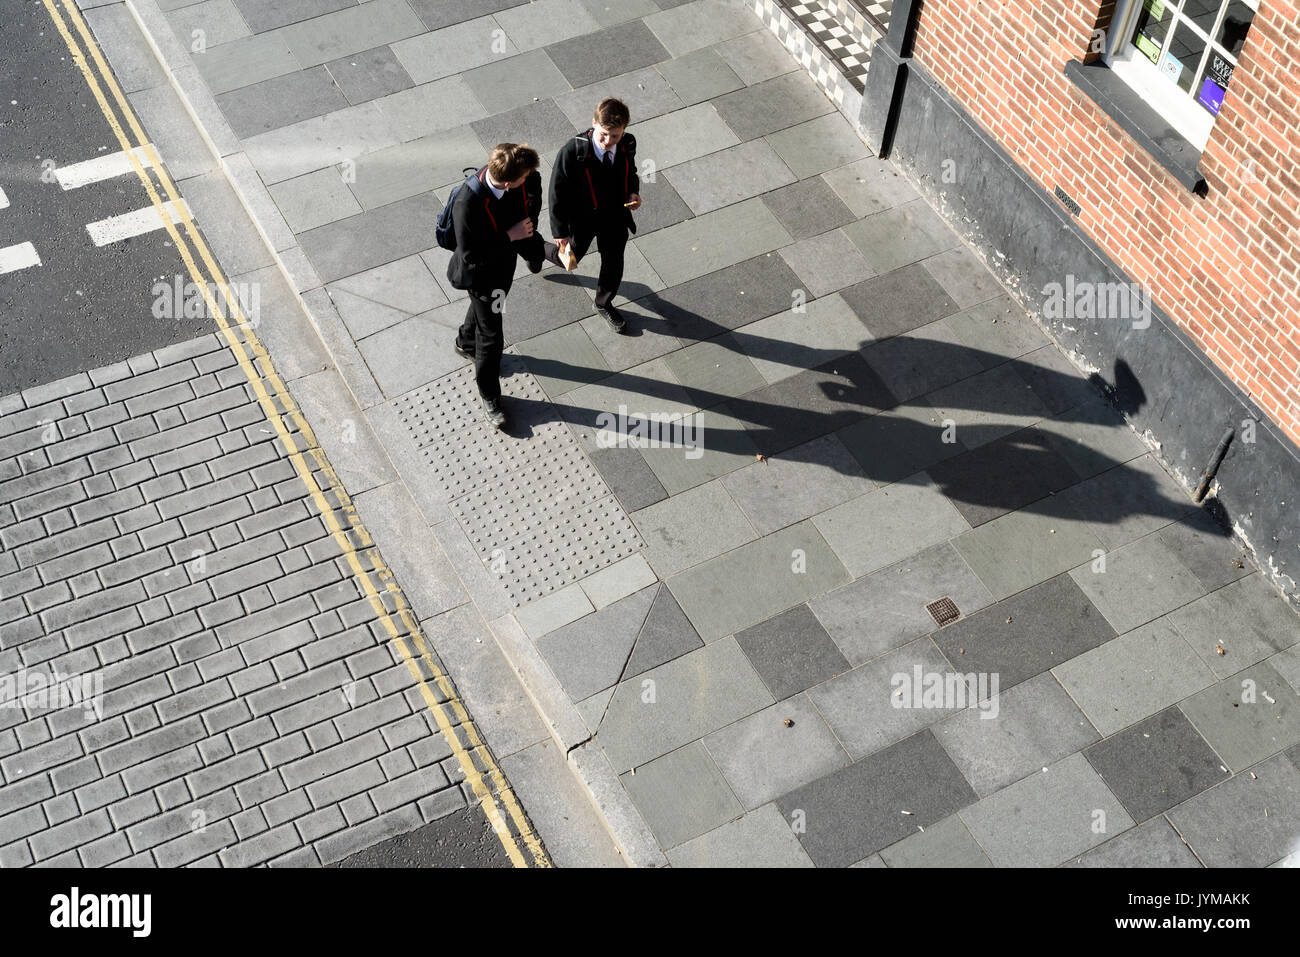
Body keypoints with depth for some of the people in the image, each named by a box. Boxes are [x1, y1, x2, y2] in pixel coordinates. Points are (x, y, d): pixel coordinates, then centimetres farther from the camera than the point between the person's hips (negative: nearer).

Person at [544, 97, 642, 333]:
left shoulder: (628, 144, -19)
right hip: (581, 220, -3)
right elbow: (558, 192, -20)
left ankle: (604, 304, 48)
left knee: (613, 264, 18)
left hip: (615, 217, 3)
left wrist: (633, 192, -14)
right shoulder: (572, 151, -32)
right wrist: (560, 231, -15)